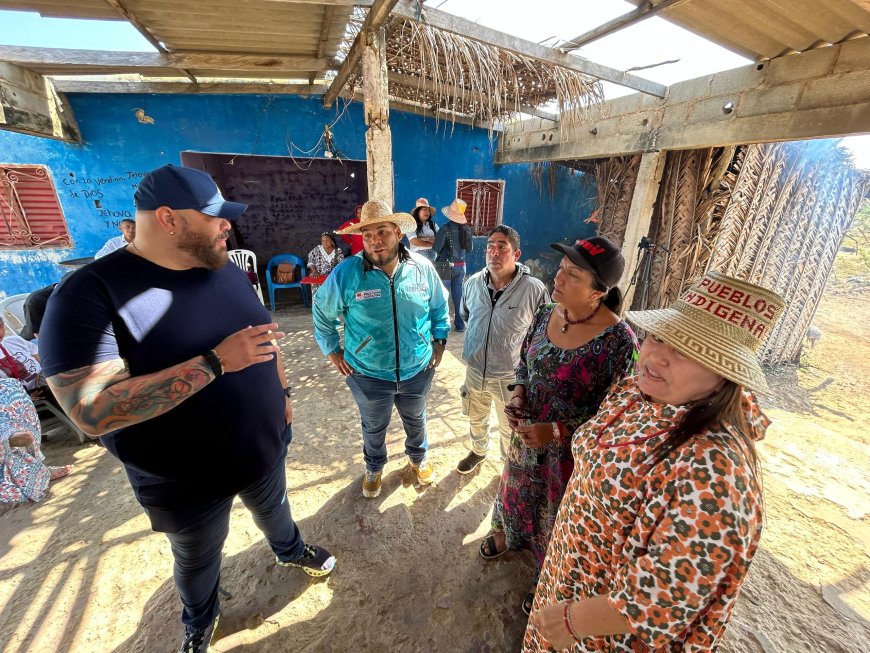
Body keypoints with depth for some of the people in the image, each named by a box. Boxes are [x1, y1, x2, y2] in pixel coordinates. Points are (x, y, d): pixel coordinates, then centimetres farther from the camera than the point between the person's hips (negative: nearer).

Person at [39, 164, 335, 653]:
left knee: (274, 510, 32)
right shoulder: (89, 294, -24)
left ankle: (290, 550, 64)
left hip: (265, 446, 5)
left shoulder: (227, 271, -4)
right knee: (198, 561, 26)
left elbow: (263, 338, 8)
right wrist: (215, 362, -36)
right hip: (185, 481, -4)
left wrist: (283, 391, 10)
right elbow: (93, 411, -32)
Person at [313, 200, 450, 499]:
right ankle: (374, 468, 55)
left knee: (416, 420, 27)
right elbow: (322, 311, -1)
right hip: (368, 374, -1)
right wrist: (333, 351, 0)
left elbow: (440, 306, 6)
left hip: (417, 370, 2)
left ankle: (419, 458, 58)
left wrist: (440, 341, 3)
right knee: (374, 427, 24)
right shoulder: (346, 273, -18)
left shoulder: (422, 268, -11)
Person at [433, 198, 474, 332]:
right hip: (461, 266, 4)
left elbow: (436, 248, -16)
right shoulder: (467, 229, 0)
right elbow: (469, 249, 8)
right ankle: (460, 323, 18)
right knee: (458, 295, 12)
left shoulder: (446, 229, -15)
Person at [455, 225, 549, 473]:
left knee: (510, 429, 21)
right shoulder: (472, 283, -8)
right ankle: (478, 451, 59)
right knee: (476, 418, 29)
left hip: (510, 376, -4)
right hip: (475, 370, 4)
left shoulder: (534, 289, -22)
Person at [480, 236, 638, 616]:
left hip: (571, 448, -5)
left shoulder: (618, 341, -27)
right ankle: (511, 534, 64)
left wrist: (556, 431, -25)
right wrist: (519, 394, -11)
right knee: (519, 488, 30)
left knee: (558, 513, 21)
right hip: (527, 432, 5)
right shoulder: (546, 314, -10)